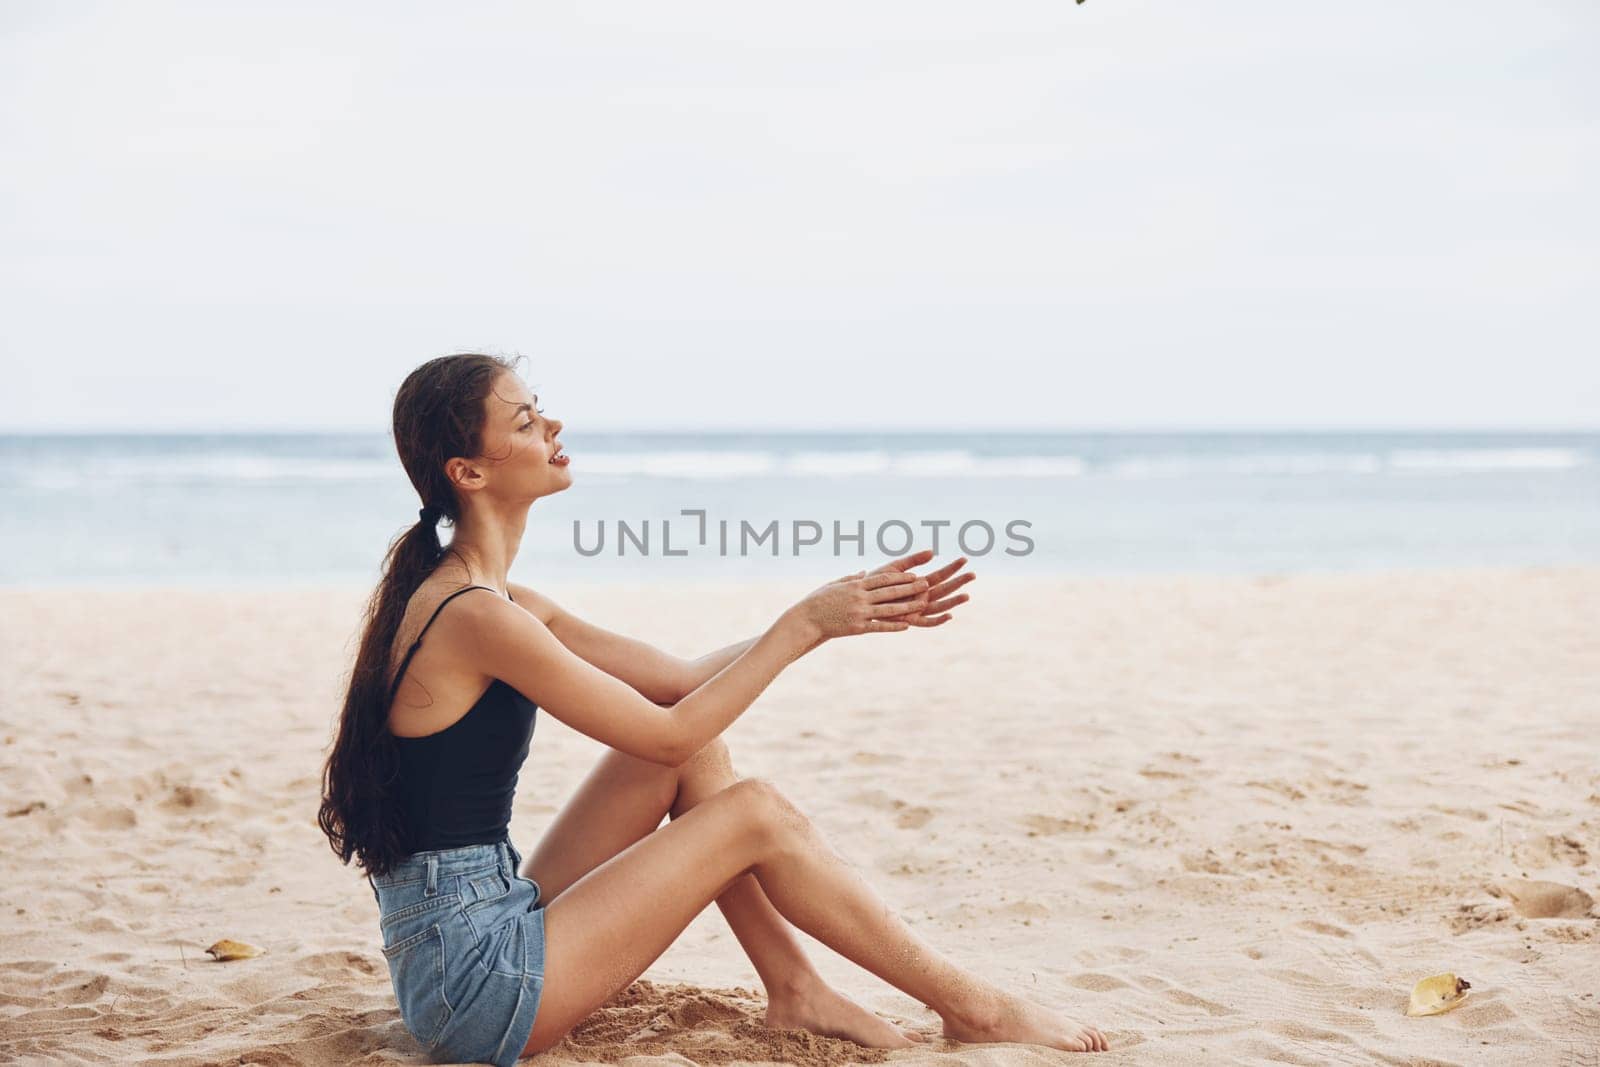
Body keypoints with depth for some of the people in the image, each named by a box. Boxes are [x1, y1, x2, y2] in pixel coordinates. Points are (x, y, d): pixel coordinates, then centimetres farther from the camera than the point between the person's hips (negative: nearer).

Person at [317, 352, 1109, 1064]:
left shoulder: (501, 605, 10)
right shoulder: (475, 618, -20)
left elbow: (681, 680, 10)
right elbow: (670, 732, -15)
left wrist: (838, 613, 3)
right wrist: (801, 627, -8)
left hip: (491, 929, 9)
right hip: (472, 979, -9)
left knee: (692, 744, 6)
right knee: (756, 814, -8)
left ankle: (793, 988, 8)